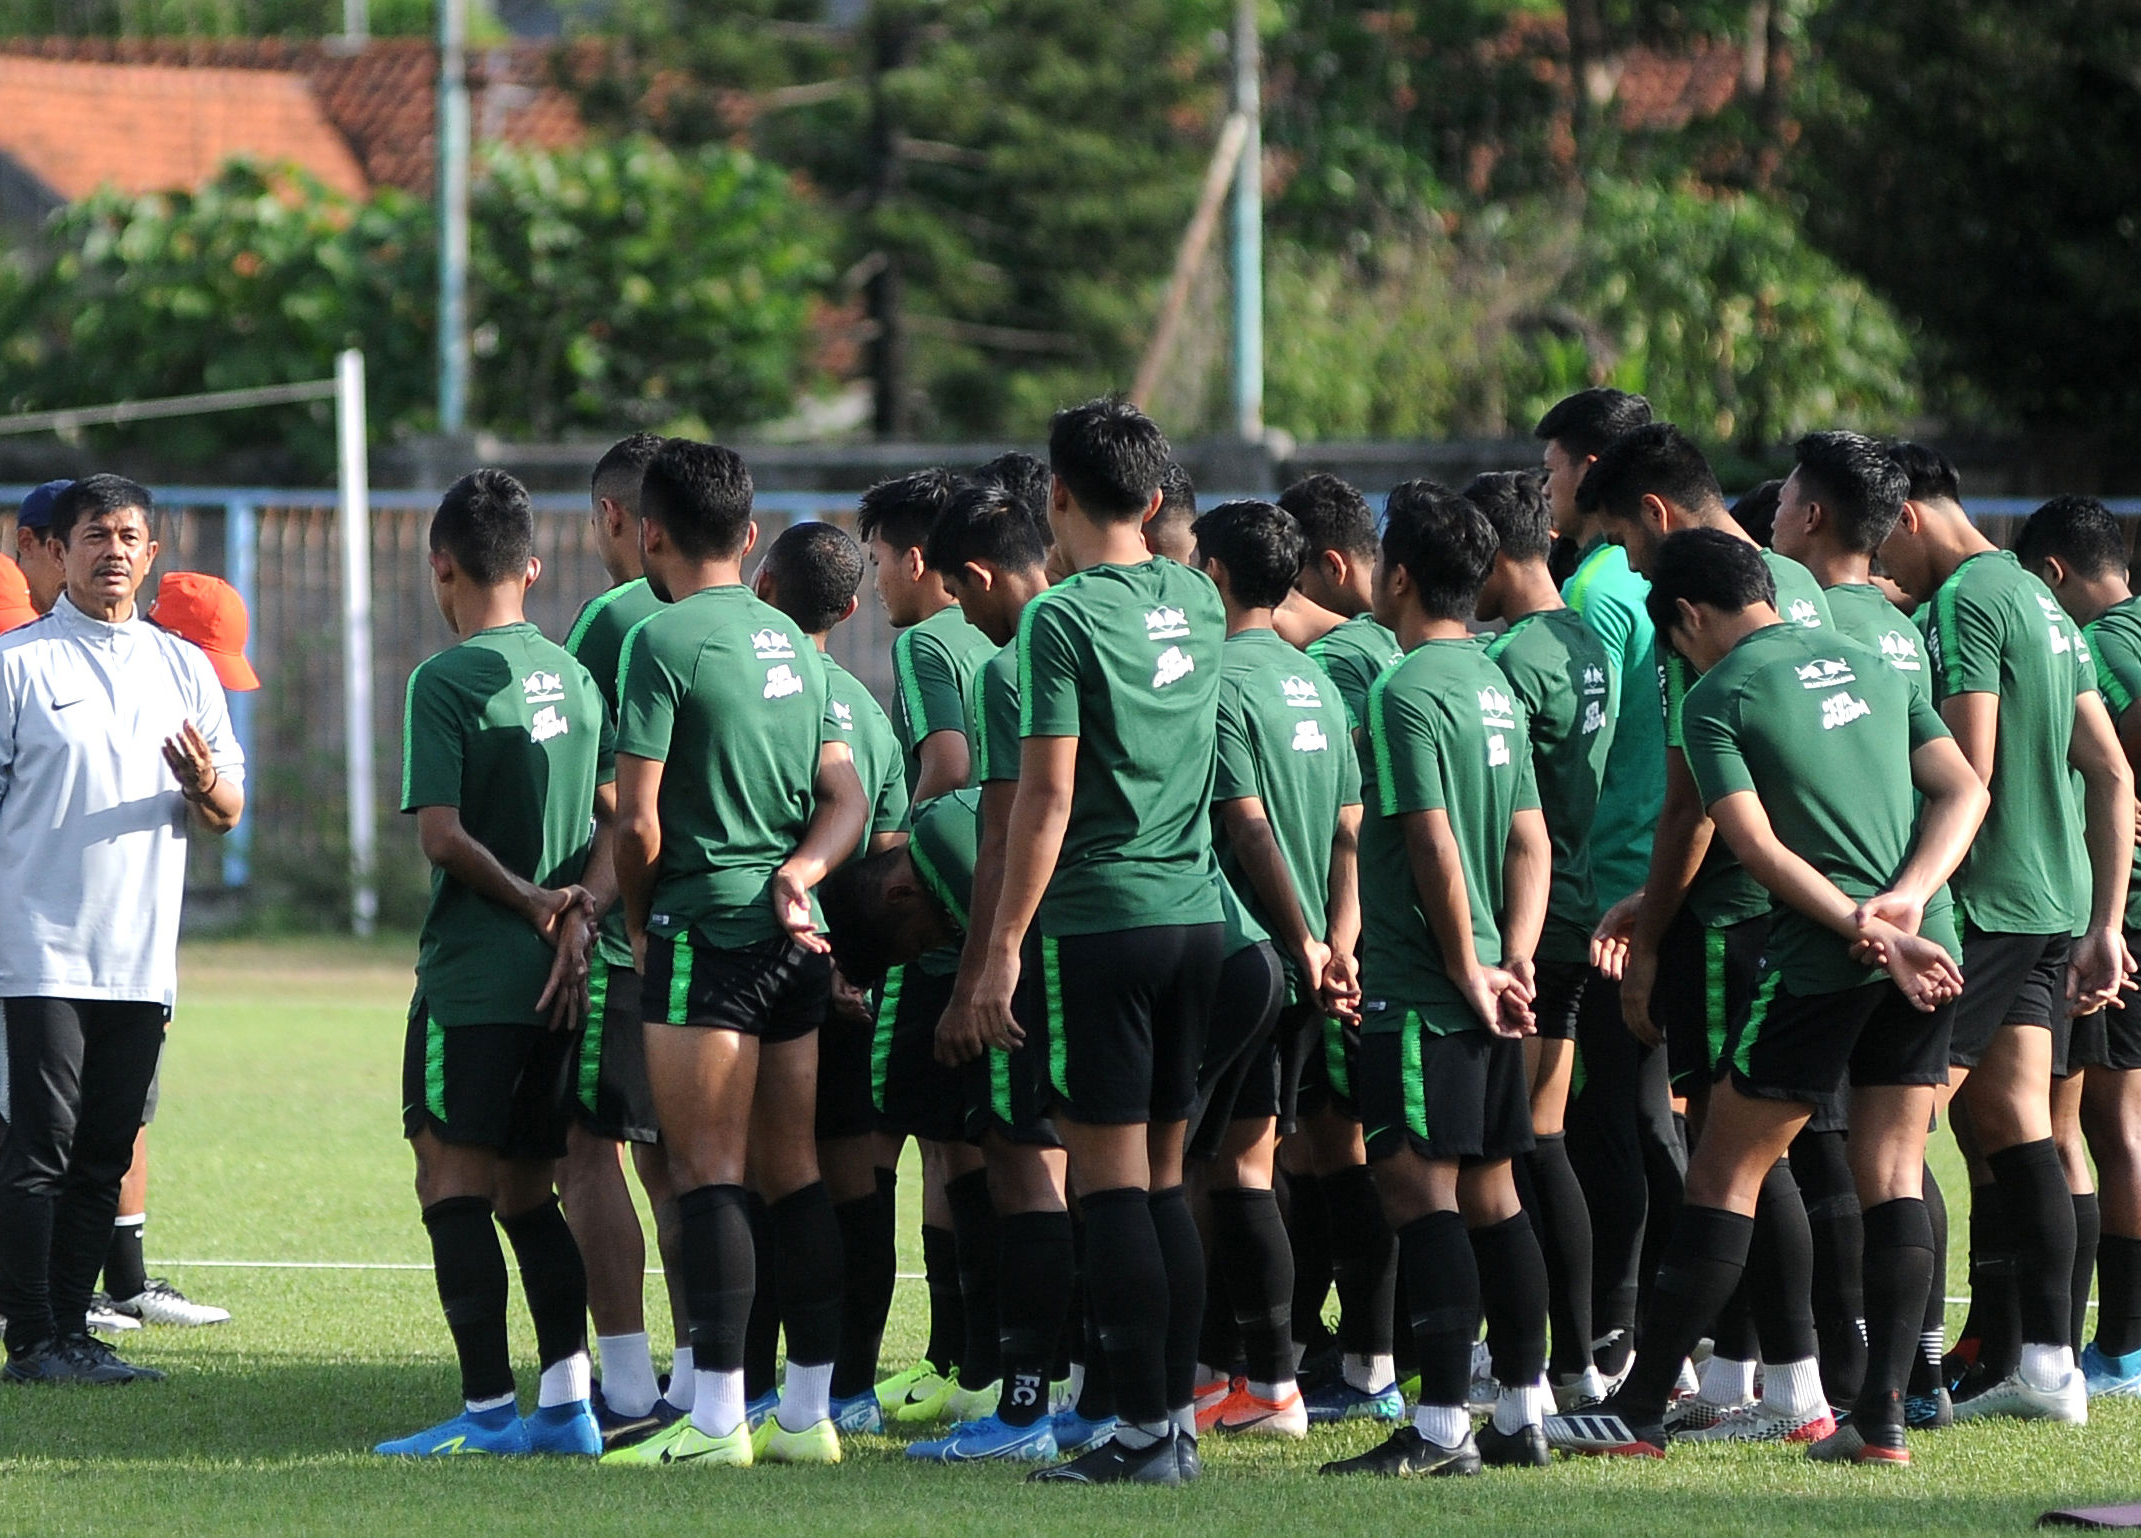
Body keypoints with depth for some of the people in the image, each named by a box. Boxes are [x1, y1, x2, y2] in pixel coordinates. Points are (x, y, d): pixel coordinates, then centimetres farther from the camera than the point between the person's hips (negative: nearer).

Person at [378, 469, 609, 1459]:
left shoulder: (445, 682, -10)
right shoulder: (575, 675, 11)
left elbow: (443, 835, -17)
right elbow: (616, 823, 7)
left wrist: (532, 900, -6)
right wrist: (579, 913, -4)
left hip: (470, 973, -7)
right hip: (557, 976, 7)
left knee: (453, 1177, -3)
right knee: (528, 1189, 13)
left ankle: (488, 1406, -7)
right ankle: (565, 1401, 8)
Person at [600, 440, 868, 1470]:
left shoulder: (663, 641, -10)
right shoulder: (792, 642, 15)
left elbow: (637, 823, -13)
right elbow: (847, 799, 14)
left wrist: (638, 922, 3)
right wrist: (799, 871, -2)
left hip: (706, 931, -8)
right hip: (795, 939, 8)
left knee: (706, 1172, -6)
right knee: (791, 1170, 10)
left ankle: (716, 1419, -9)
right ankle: (808, 1412, 12)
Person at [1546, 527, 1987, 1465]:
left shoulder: (1718, 699, -3)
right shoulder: (1865, 662, 15)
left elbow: (1759, 847, -13)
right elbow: (1963, 791, 8)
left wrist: (1869, 933, -16)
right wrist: (1904, 904, -5)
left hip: (1821, 963, -5)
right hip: (1930, 950, 5)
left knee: (1725, 1176, 2)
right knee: (1894, 1171, 9)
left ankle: (1639, 1413, 4)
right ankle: (1882, 1419, 5)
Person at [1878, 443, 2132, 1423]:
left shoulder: (1963, 606, -11)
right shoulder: (2041, 603, 18)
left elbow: (1967, 773, -19)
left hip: (1983, 901, -9)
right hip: (2057, 901, 9)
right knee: (2012, 1129, 9)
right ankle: (2043, 1362, 6)